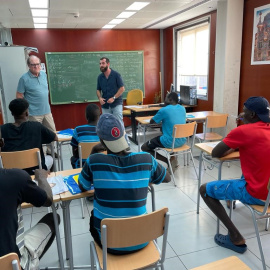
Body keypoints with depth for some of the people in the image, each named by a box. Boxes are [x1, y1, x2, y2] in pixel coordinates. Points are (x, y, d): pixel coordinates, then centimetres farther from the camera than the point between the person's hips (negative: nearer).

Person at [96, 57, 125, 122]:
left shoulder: (116, 75, -5)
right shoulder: (100, 77, 8)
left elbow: (122, 88, -7)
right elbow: (98, 90, 15)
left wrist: (113, 98, -16)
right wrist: (100, 98, -6)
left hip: (116, 104, -4)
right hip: (105, 105, 4)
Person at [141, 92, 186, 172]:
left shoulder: (164, 110, -12)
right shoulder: (183, 108, 6)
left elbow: (151, 121, 2)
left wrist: (159, 119, 20)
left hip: (169, 142, -7)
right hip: (182, 141, 7)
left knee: (144, 147, 10)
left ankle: (169, 161, -2)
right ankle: (173, 158, 22)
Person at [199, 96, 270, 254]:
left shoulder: (243, 131, -17)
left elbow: (215, 154, -9)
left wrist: (232, 147, 9)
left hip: (257, 193, -8)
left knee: (205, 189, 3)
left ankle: (236, 238, 3)